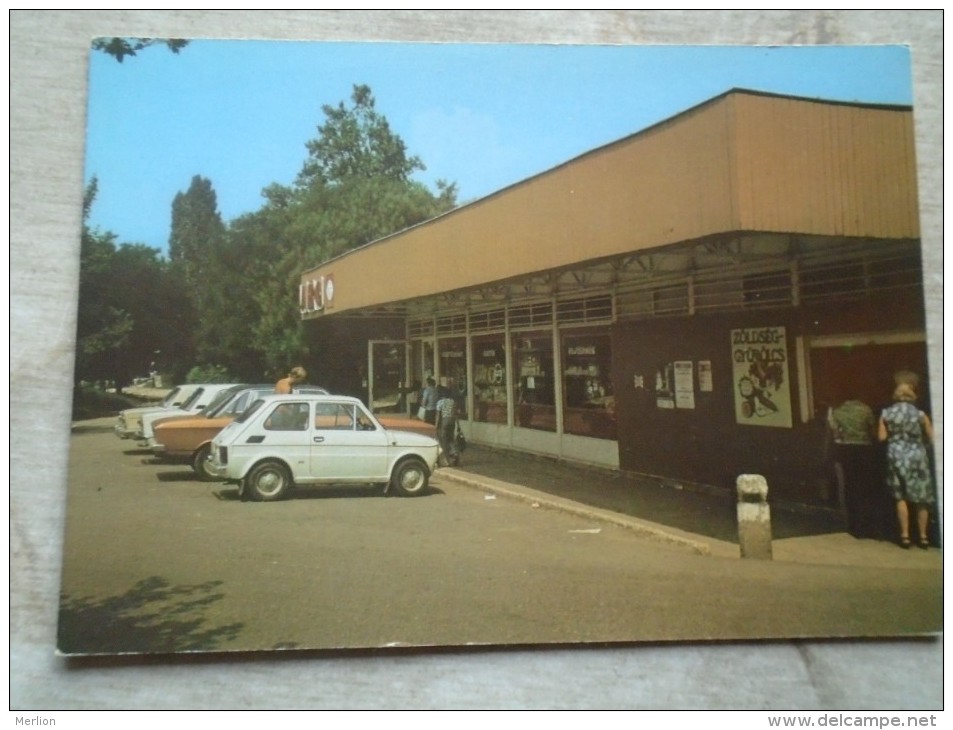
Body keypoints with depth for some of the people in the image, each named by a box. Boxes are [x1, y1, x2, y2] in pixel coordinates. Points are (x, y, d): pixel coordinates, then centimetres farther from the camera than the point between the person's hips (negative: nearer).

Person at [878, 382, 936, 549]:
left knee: (901, 498, 8)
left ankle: (905, 535, 5)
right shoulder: (920, 414, -4)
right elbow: (931, 438, -2)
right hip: (917, 457, 0)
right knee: (921, 499, 9)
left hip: (896, 457, 1)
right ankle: (923, 536, 14)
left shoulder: (886, 414, -2)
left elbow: (881, 436, -3)